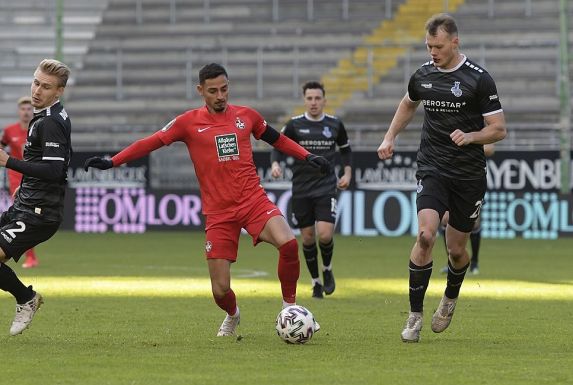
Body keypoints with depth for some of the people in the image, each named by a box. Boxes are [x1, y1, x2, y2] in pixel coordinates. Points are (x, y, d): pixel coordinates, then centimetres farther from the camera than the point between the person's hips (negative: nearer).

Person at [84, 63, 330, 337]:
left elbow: (277, 139, 23)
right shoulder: (189, 122, 1)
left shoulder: (246, 116, 8)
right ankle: (232, 316, 36)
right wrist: (111, 162, -3)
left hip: (254, 201, 1)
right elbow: (150, 143, 3)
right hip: (218, 213, -1)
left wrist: (307, 156, 16)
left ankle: (290, 306, -5)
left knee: (288, 244, -28)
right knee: (220, 291, -3)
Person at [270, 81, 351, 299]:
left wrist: (347, 173, 8)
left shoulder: (335, 124, 3)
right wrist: (275, 164, -24)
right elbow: (278, 146, -3)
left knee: (325, 234, -16)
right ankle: (316, 282, 22)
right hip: (301, 189, 1)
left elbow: (345, 148, 19)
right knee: (308, 238, 4)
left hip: (326, 188, -1)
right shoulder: (294, 125, -1)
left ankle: (327, 270, 14)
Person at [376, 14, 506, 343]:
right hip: (433, 170, 2)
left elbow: (499, 129, -7)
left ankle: (451, 298, 40)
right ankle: (415, 316, -13)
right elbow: (408, 105, 28)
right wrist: (390, 137, 18)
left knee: (457, 250, 7)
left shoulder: (479, 79, -9)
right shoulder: (423, 76, 4)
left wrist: (471, 136, -24)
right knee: (426, 235, -20)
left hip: (469, 175, -2)